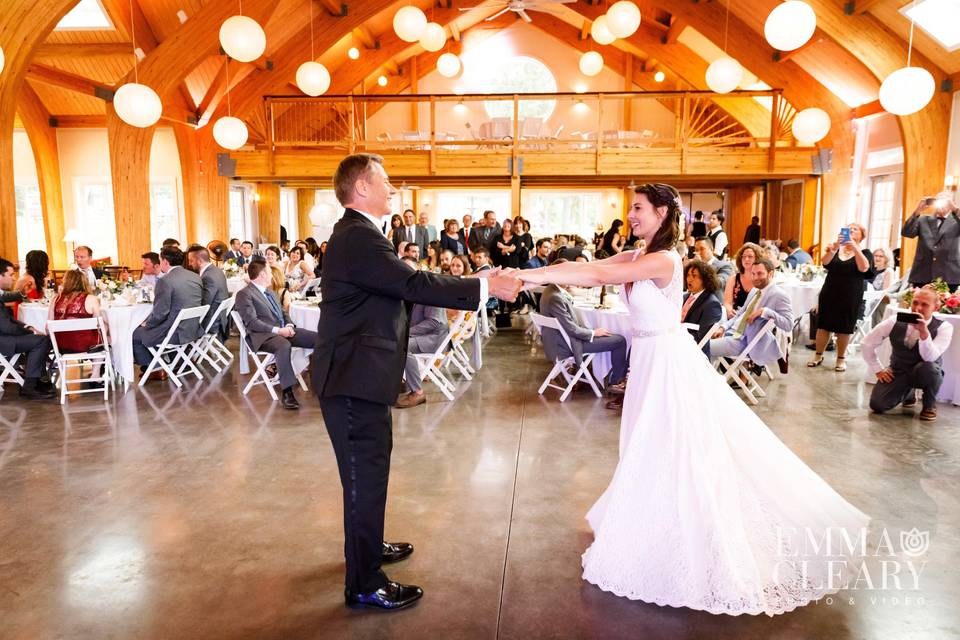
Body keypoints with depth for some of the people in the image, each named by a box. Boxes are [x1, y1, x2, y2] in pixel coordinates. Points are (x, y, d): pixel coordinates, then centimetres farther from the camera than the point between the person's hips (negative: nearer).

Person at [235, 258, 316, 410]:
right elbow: (251, 322, -13)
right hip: (264, 336, -8)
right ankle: (287, 392, -38)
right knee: (284, 345, -40)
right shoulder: (244, 294, -3)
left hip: (284, 331, 8)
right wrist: (278, 330, -21)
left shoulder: (269, 292, 25)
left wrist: (289, 326, 1)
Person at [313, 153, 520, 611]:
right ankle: (364, 584, 13)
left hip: (355, 374, 11)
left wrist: (478, 284, 11)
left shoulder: (356, 233, 14)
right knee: (365, 476, -1)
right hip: (354, 379, -11)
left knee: (368, 470, 24)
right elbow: (413, 284, -26)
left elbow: (403, 285, 13)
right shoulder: (359, 237, -20)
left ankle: (367, 546, 42)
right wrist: (484, 287, -21)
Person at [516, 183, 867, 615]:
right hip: (649, 361, 9)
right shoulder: (636, 257, 6)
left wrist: (540, 276, -29)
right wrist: (533, 272, -16)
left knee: (673, 455, 2)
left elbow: (600, 277, -30)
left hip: (668, 362, -9)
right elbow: (586, 267, -3)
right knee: (653, 454, 20)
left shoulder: (663, 260, -21)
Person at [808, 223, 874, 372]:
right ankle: (818, 356, 14)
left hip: (851, 298, -2)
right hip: (829, 294, 2)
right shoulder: (836, 249, 8)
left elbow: (863, 268, -20)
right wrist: (835, 246, -29)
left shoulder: (865, 253, 1)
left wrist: (855, 248, -29)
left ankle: (841, 359, 15)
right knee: (824, 325, 4)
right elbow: (825, 262, -12)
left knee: (844, 328, 3)